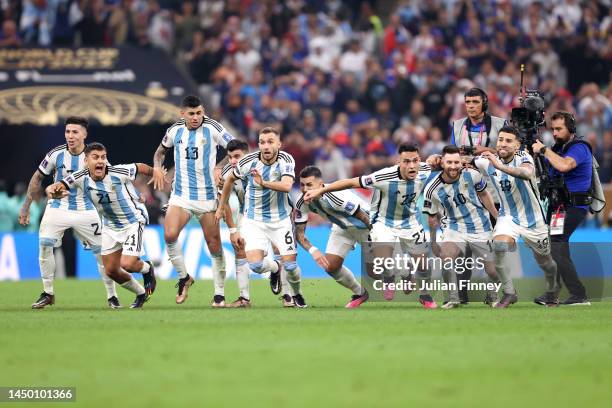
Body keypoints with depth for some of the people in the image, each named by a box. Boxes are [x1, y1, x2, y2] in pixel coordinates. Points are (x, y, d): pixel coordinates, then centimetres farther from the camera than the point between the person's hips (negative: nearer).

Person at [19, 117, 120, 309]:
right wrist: (26, 206, 6)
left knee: (102, 252, -3)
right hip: (58, 207, 0)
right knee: (44, 244, -17)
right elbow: (37, 178, 4)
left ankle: (112, 296, 13)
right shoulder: (56, 154, -10)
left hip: (86, 211, 0)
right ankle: (48, 293, -2)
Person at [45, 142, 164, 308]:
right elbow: (54, 188, -23)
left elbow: (140, 167, -8)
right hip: (110, 226, 5)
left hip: (133, 221, -5)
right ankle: (141, 293, 33)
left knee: (127, 264, -19)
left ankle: (147, 268, 18)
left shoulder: (119, 173, -26)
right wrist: (52, 191, -44)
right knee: (111, 270, 8)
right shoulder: (80, 179, -17)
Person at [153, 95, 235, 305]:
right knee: (169, 235, -21)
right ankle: (184, 277, 0)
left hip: (207, 196, -1)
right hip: (181, 195, 2)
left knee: (215, 246, 1)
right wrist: (157, 168, 3)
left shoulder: (212, 128, -6)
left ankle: (219, 294, 13)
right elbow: (160, 151, 23)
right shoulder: (174, 131, 4)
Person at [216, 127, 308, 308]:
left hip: (281, 220, 0)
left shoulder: (286, 160, -15)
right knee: (256, 265, -17)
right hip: (254, 221, 0)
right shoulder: (248, 162, -11)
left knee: (290, 265, -6)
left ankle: (297, 295, 28)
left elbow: (287, 186, -33)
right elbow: (230, 179, 10)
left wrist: (264, 183, -48)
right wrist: (221, 206, 17)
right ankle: (275, 268, 21)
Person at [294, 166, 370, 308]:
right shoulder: (302, 203, -20)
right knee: (331, 267, -4)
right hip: (342, 228, 6)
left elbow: (364, 218, -30)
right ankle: (360, 293, 22)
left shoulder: (336, 197, -40)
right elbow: (299, 232, -12)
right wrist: (312, 250, -30)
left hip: (365, 226, -6)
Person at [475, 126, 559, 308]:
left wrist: (500, 166, -62)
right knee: (499, 246, -28)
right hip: (508, 216, 2)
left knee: (545, 262, 13)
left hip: (533, 218, -2)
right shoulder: (488, 161, -12)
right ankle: (509, 293, -14)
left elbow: (527, 173, -48)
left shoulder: (523, 158, -24)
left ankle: (552, 287, 46)